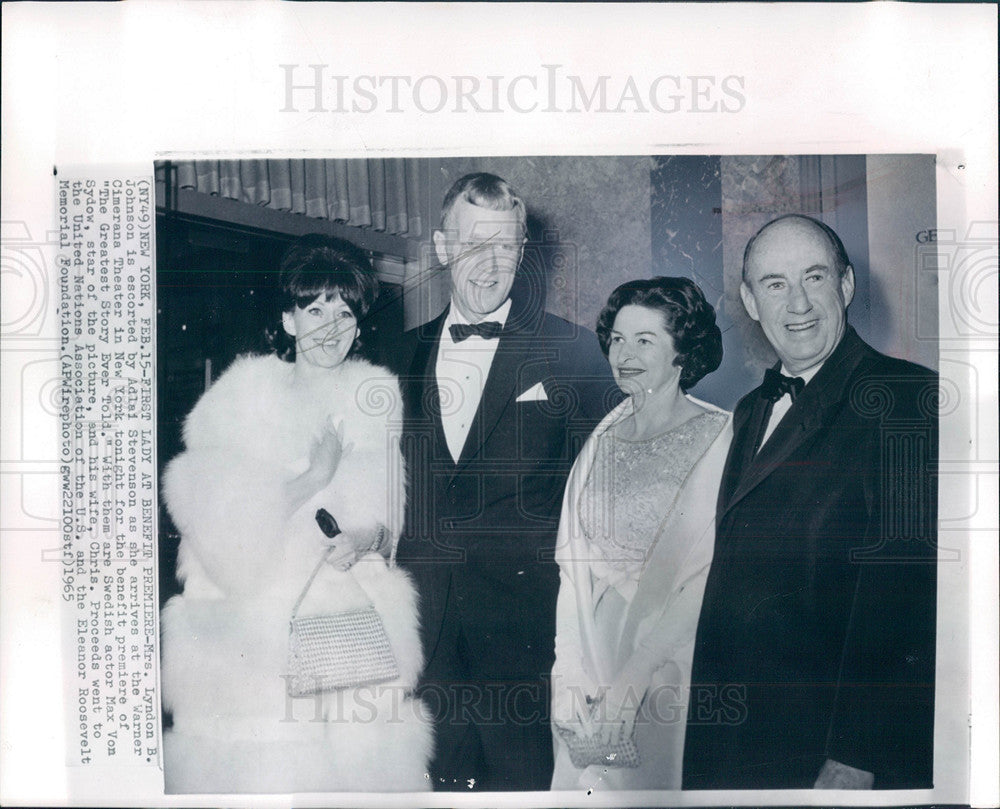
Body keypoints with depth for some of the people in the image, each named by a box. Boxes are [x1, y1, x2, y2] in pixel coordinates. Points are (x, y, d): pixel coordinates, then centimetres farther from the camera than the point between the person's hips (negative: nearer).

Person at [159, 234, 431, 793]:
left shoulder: (378, 397, 9)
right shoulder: (245, 392, 3)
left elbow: (392, 509, 10)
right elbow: (216, 514, -7)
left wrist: (371, 536, -11)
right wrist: (315, 477, -14)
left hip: (354, 617, 2)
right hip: (254, 628, -1)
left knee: (357, 752, -1)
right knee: (258, 763, -3)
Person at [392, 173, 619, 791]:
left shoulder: (573, 351, -2)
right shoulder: (406, 353, 9)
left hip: (524, 626, -3)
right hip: (425, 621, 4)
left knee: (521, 775, 5)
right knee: (443, 774, 14)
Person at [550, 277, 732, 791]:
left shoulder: (718, 437, -11)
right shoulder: (602, 438, 4)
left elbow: (706, 576, -16)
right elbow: (574, 561, 1)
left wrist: (628, 686, -18)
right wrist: (569, 674, -8)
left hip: (670, 663, -4)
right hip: (592, 648, 4)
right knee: (581, 775, 14)